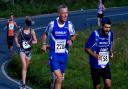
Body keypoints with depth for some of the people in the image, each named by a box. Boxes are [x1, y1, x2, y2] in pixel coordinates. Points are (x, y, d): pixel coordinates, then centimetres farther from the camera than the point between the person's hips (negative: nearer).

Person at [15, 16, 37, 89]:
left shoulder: (32, 31, -4)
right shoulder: (21, 30, -3)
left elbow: (35, 41, 1)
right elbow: (16, 37, 13)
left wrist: (30, 42, -17)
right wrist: (17, 44, -2)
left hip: (29, 50, 2)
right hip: (22, 50, -2)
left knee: (26, 67, 16)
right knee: (24, 66, -16)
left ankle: (23, 80, 39)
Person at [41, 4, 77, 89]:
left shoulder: (69, 25, -5)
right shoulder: (52, 24, -9)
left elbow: (74, 35, 10)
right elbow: (45, 34, 10)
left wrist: (71, 40, -10)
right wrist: (44, 44, 4)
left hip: (64, 55, 4)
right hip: (54, 55, -3)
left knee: (60, 79, 14)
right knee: (58, 77, -17)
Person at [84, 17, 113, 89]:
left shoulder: (110, 34, -3)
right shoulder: (95, 34, -16)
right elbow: (87, 48, -10)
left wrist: (111, 53, -3)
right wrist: (95, 55, -26)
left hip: (106, 65, 4)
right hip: (95, 65, -3)